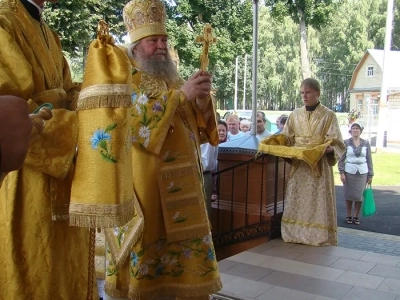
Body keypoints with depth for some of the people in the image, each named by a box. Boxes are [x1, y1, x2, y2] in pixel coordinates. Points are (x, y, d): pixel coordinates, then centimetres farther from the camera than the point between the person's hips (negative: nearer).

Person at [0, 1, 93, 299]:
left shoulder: (48, 36, 17)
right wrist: (82, 123, -18)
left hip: (60, 167, 9)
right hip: (27, 174, -8)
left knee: (65, 268, 16)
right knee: (34, 274, 2)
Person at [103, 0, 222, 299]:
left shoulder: (173, 79, 17)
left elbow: (200, 130, 12)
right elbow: (132, 122, -19)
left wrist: (202, 100, -8)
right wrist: (180, 95, -20)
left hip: (181, 182, 6)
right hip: (144, 182, -6)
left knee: (184, 249, 8)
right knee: (146, 249, -1)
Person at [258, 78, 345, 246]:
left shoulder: (328, 115, 1)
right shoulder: (295, 114, 10)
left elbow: (336, 144, -6)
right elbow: (285, 138, 12)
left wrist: (328, 149, -27)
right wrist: (270, 144, -6)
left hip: (319, 166, -3)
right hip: (297, 166, 4)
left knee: (317, 203, -2)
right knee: (296, 202, 5)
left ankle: (319, 237, 8)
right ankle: (296, 234, 14)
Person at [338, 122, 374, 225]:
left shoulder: (366, 143, 3)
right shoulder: (346, 142, -3)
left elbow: (369, 160, 5)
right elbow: (341, 159, -2)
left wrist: (370, 175, 4)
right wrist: (342, 172, -10)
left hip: (362, 173, 1)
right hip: (349, 172, -1)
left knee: (359, 195, 4)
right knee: (349, 195, 5)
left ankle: (356, 216, 17)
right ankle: (349, 216, 18)